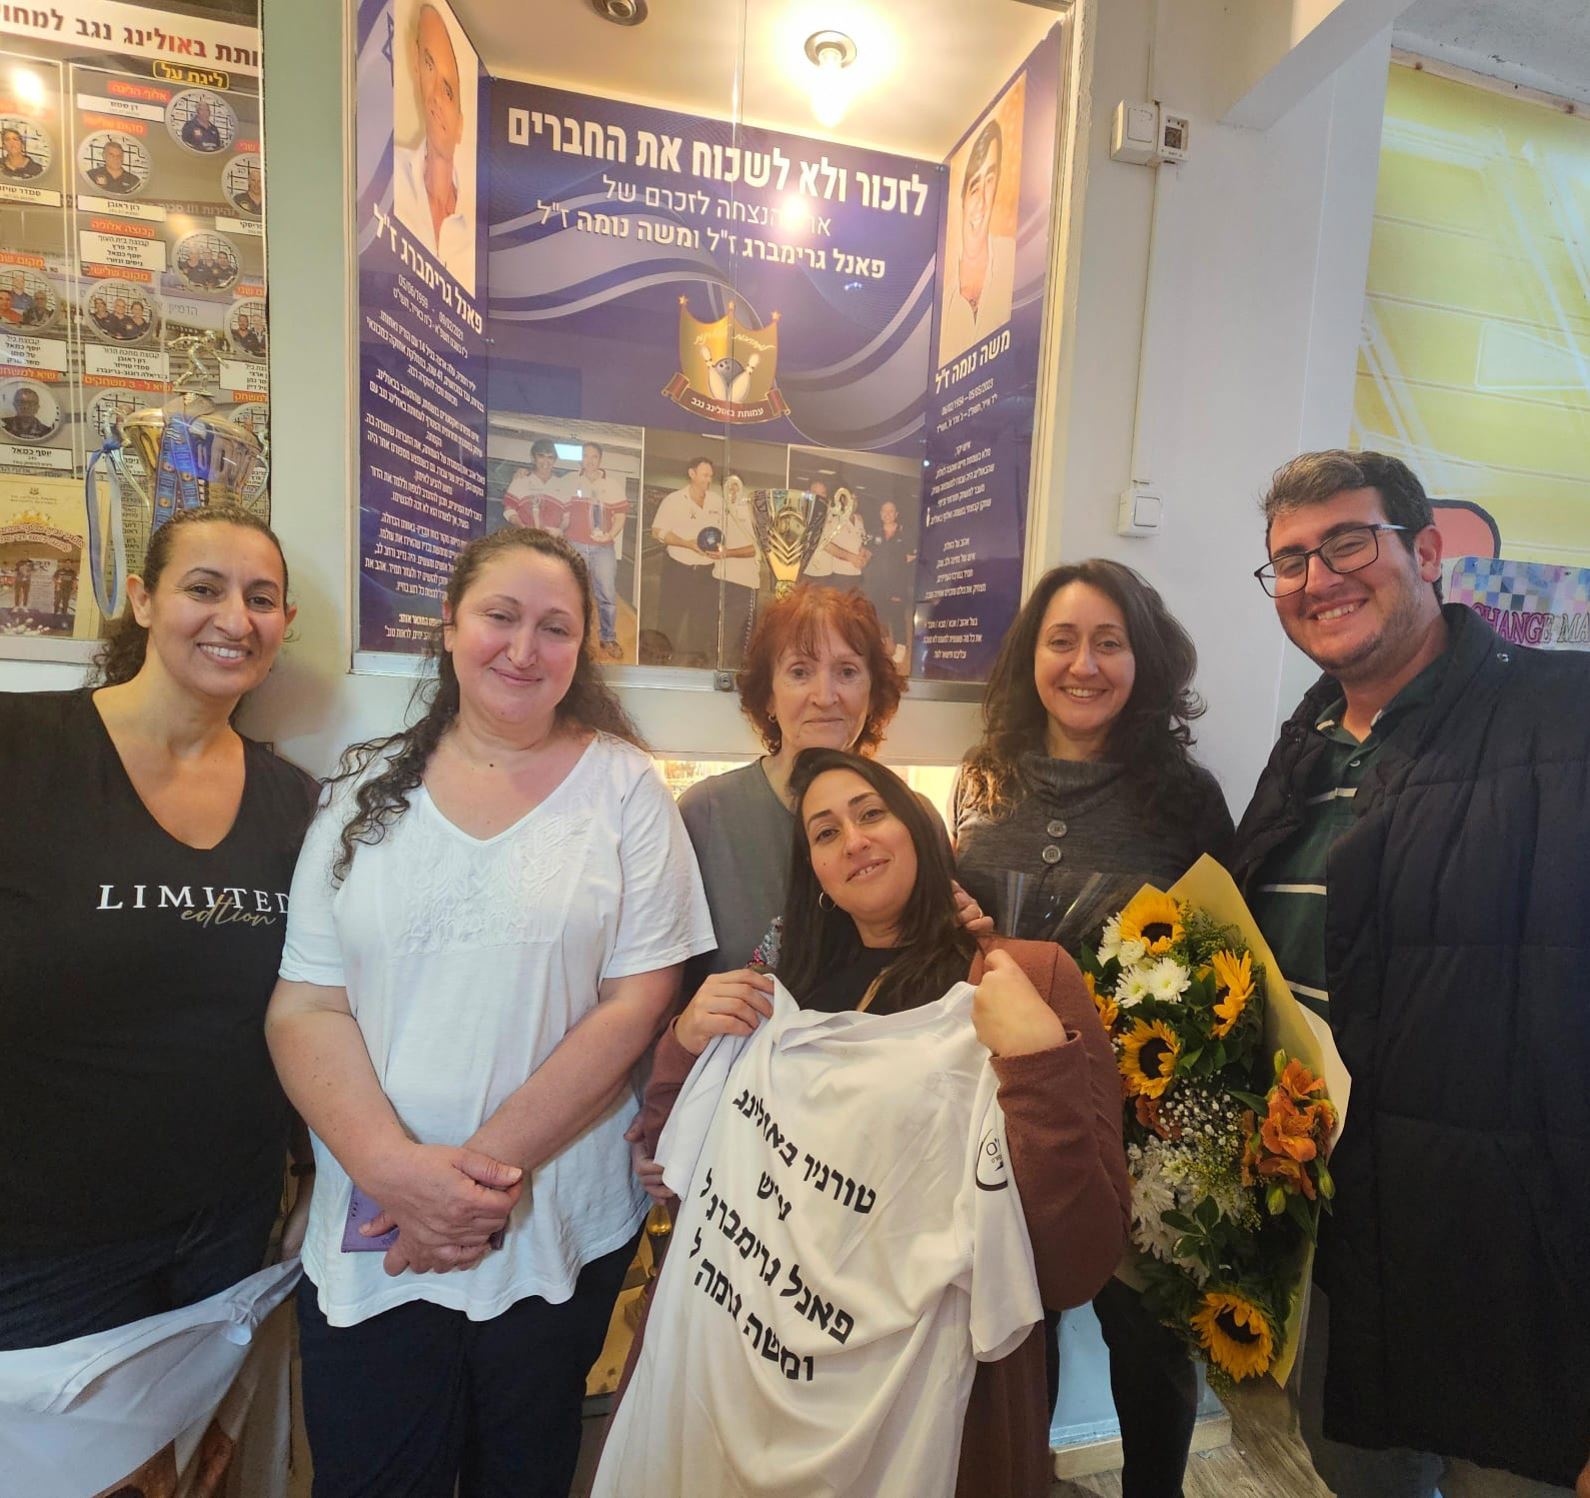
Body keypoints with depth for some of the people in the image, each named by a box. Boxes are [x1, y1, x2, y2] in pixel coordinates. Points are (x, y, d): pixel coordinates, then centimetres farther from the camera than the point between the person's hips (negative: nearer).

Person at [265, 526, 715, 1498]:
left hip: (560, 1232, -1)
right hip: (368, 1243, 1)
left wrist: (488, 1164, -15)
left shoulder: (624, 787, -6)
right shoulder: (369, 790, 2)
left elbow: (636, 1004, -10)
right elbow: (305, 1006, -2)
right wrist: (395, 1166, -16)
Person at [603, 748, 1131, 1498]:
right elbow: (674, 1173, 6)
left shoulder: (1028, 977, -13)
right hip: (753, 1375, 5)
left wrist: (1039, 1060, -29)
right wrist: (686, 1043, -10)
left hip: (929, 1404, -4)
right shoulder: (791, 988, 2)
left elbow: (1076, 1266, -17)